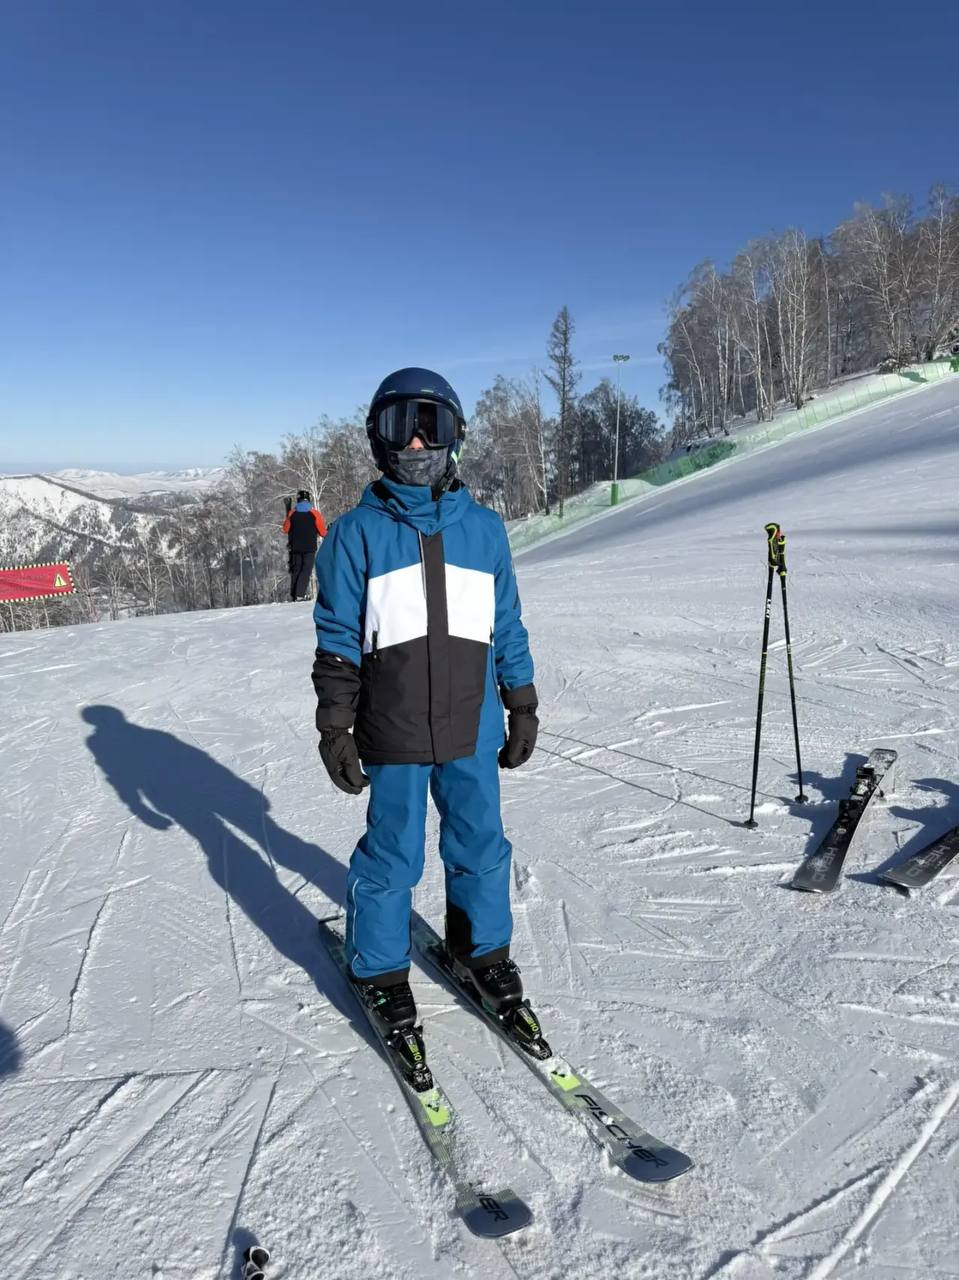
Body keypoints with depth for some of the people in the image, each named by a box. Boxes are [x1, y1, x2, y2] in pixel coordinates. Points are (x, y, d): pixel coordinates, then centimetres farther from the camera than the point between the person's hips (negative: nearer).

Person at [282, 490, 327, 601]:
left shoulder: (292, 513, -1)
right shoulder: (314, 513, -8)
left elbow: (286, 529, 11)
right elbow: (323, 532, -7)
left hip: (295, 547, 3)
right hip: (310, 548, -3)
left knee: (295, 570, 13)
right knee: (306, 570, -1)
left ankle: (293, 595, 15)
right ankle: (300, 594, -13)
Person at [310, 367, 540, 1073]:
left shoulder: (484, 527, 5)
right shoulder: (358, 532, -3)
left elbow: (508, 627, 11)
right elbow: (337, 639, -2)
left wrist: (523, 707, 12)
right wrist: (335, 729, -4)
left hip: (473, 726, 3)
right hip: (394, 731, -2)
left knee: (480, 844, 13)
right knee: (393, 854, 7)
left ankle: (483, 951, 36)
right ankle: (380, 970, 28)